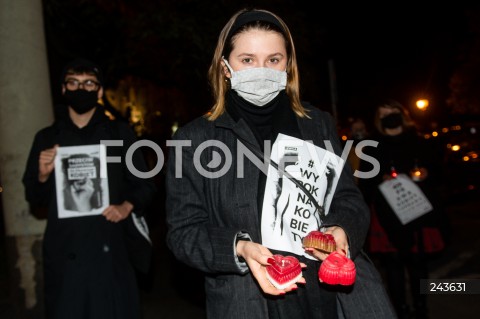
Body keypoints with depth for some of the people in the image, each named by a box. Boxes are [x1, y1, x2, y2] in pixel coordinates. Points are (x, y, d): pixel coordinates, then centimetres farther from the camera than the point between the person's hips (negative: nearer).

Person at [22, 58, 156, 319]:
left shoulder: (119, 133, 6)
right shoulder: (47, 138, 9)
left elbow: (144, 185, 7)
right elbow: (34, 199, 9)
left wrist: (126, 207, -12)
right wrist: (43, 176, -11)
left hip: (110, 248, -1)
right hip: (64, 251, 1)